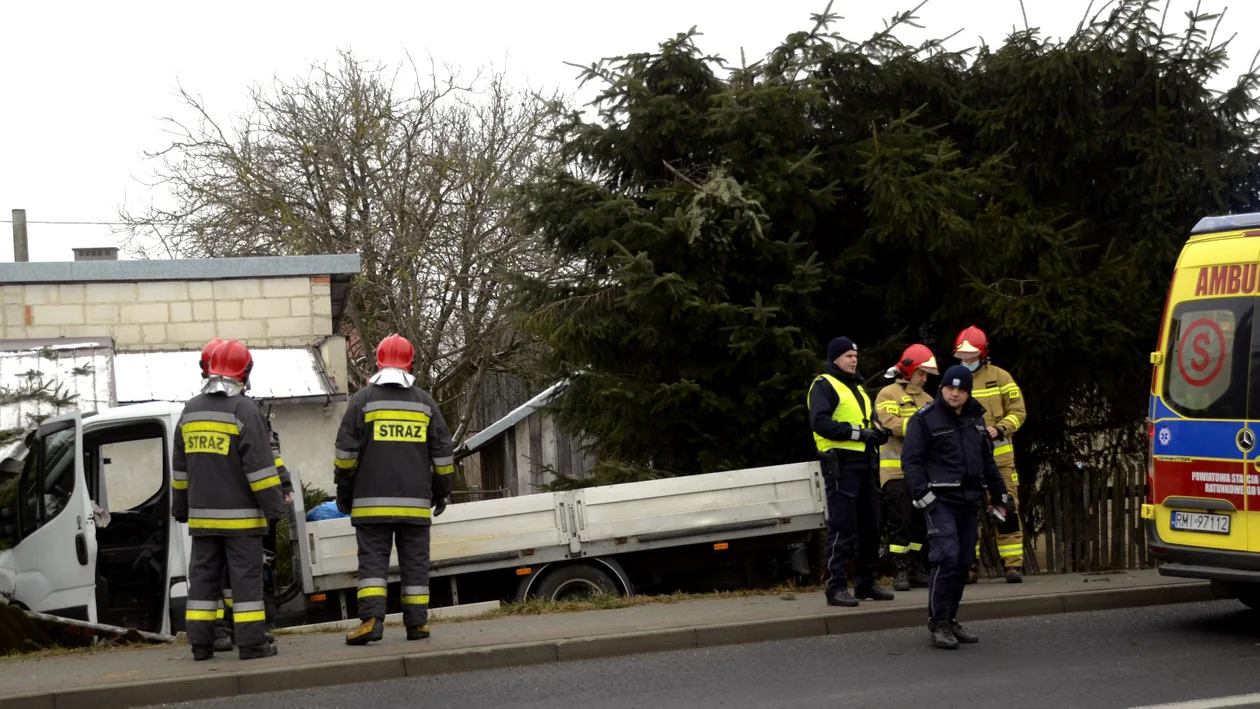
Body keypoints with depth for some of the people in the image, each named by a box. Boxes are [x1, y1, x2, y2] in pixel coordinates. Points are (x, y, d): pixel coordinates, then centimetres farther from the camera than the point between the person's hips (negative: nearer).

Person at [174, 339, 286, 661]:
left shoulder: (190, 411, 10)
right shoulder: (244, 410, -11)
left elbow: (180, 467, 16)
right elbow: (259, 464, -14)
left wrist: (181, 506, 24)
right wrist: (274, 504, -9)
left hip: (202, 515, 6)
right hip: (239, 515, -6)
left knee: (204, 576, 10)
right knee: (246, 576, -3)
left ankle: (200, 643, 10)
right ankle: (252, 642, -4)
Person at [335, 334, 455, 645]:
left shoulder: (363, 399, 0)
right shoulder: (425, 402, 8)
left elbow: (346, 451, -2)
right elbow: (442, 452, 10)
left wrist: (344, 491, 7)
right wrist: (441, 491, 20)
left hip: (372, 502, -2)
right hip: (415, 502, 2)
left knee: (373, 560, -2)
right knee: (415, 562, 7)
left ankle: (372, 619, -15)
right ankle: (417, 623, 7)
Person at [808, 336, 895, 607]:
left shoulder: (857, 386, 24)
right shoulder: (824, 385, -5)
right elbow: (819, 422, -18)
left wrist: (878, 432, 5)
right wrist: (857, 432, -20)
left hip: (865, 465, 9)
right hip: (841, 465, -9)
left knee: (870, 526, 12)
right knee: (842, 528, -9)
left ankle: (866, 583, 21)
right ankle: (836, 587, -7)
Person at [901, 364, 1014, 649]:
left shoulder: (975, 419, 17)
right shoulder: (925, 419, -4)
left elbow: (987, 460, 25)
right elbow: (911, 460, -8)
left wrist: (1001, 494, 22)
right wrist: (922, 495, -17)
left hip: (969, 500, 7)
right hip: (940, 500, -7)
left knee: (963, 562, 7)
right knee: (946, 557, -17)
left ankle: (950, 619, 19)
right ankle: (938, 624, -11)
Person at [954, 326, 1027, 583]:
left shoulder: (1000, 377, 5)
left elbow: (1018, 411, 3)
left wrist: (1000, 429, -14)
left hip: (998, 455, -2)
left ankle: (1014, 564, 1)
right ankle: (969, 566, 10)